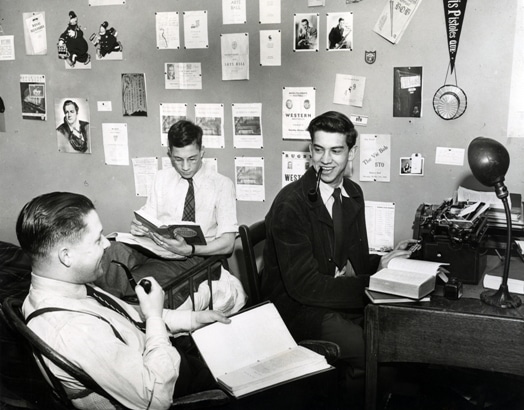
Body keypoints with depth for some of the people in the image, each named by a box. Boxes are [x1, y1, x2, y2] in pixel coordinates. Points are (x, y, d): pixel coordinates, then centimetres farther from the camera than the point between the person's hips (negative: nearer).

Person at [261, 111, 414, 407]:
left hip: (342, 293, 7)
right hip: (299, 307, -7)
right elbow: (304, 285, -23)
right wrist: (373, 284, -26)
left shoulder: (353, 193, 6)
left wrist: (381, 264, -9)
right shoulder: (291, 203, -19)